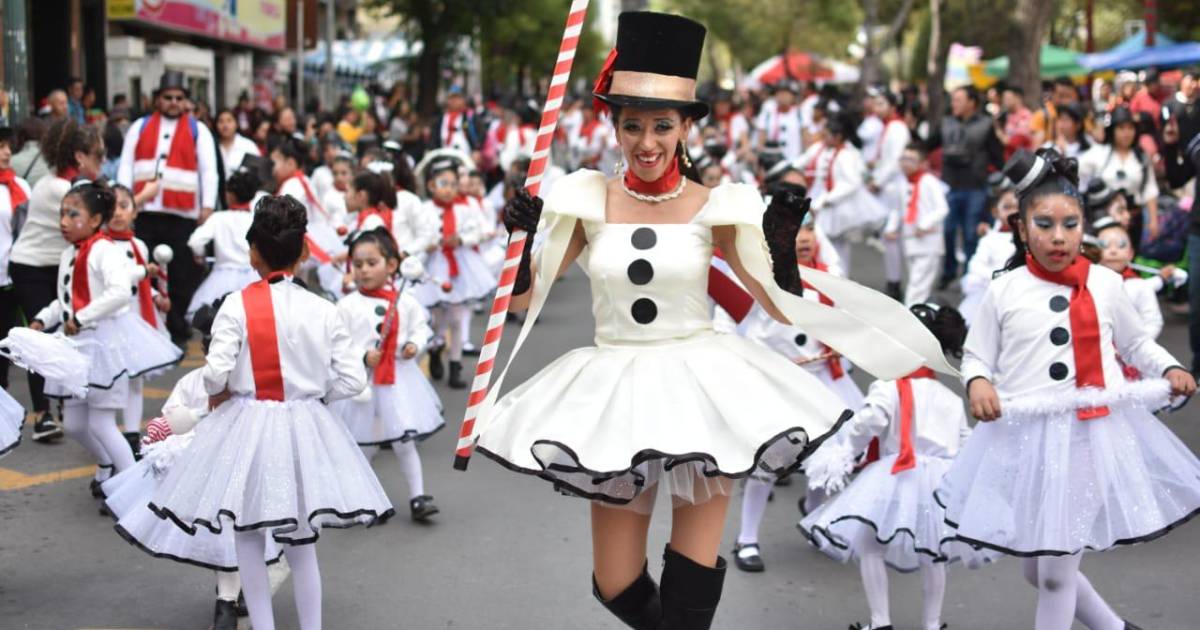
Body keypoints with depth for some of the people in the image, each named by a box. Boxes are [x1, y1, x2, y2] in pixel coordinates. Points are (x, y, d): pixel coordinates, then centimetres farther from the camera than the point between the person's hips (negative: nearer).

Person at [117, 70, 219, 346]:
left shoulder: (198, 130, 9)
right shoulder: (140, 126, 13)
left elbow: (208, 170, 2)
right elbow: (126, 166, 8)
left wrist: (208, 206, -8)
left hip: (182, 214, -1)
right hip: (146, 212, 2)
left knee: (182, 276, 3)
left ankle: (178, 331, 14)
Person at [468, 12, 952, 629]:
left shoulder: (715, 206, -3)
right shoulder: (588, 201, 1)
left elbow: (782, 306, 2)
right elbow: (523, 299, 6)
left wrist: (784, 246, -16)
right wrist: (522, 237, -11)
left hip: (701, 385, -1)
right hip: (616, 390, 2)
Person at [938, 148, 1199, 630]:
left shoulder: (1105, 284, 0)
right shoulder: (1005, 291, -2)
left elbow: (1136, 343, 16)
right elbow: (976, 354, 5)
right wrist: (977, 382, -16)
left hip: (1092, 436, -2)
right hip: (1025, 439, 2)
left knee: (1055, 574, 0)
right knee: (1037, 570, 15)